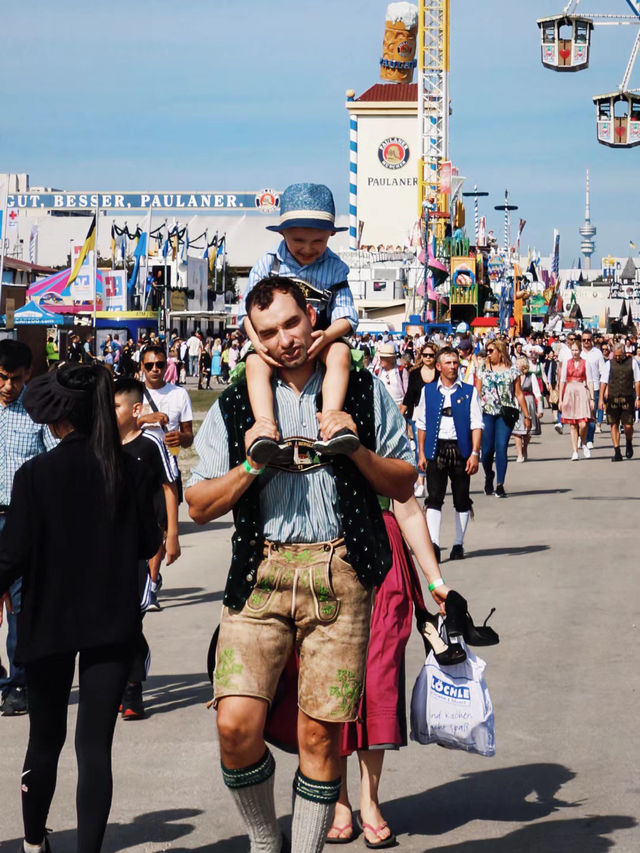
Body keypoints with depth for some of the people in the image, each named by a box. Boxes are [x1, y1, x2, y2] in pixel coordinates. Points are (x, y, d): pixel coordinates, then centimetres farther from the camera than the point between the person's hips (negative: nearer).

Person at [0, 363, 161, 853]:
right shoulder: (129, 472, -4)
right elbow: (149, 545, 5)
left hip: (49, 623, -1)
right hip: (114, 623, 1)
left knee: (46, 739, 17)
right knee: (96, 745, 1)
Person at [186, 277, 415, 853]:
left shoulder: (363, 392, 13)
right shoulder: (234, 406, 15)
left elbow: (405, 485, 13)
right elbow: (200, 506, 12)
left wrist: (356, 448, -4)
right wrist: (252, 464, -4)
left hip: (340, 574, -1)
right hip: (260, 573, 1)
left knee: (321, 733, -3)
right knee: (236, 723, -12)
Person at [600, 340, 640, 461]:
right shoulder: (609, 364, 5)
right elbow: (603, 382, 5)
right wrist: (601, 399, 0)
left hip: (627, 398, -1)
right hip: (612, 398, 1)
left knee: (628, 426, -5)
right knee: (614, 425, 1)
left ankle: (629, 444, 26)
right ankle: (617, 453, 6)